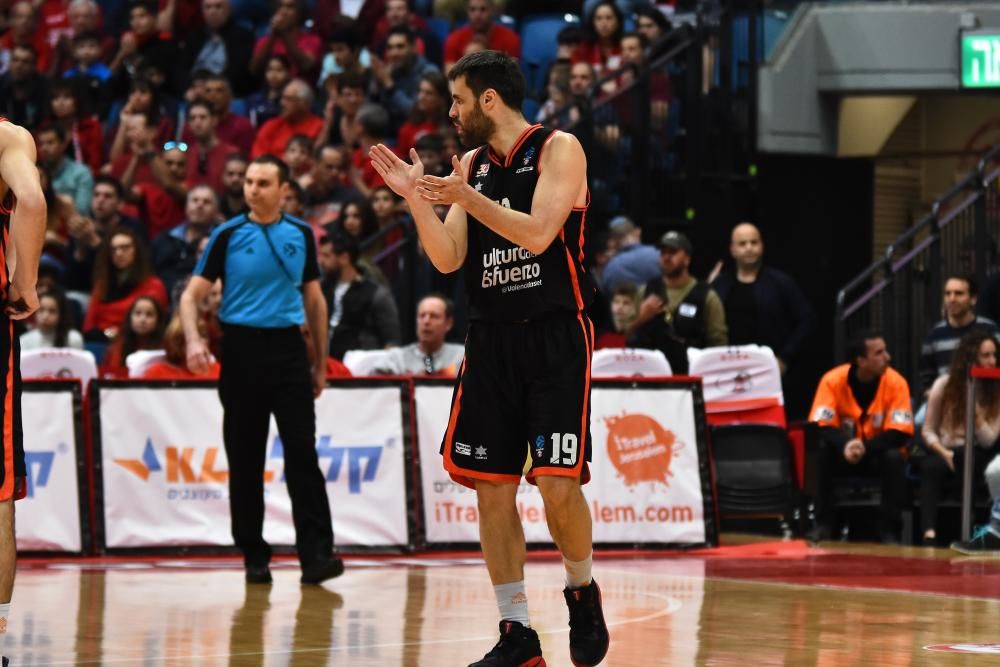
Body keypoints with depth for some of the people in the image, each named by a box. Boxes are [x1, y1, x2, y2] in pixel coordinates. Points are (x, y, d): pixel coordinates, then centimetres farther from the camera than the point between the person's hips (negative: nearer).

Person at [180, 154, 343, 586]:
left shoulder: (300, 235, 8)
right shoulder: (227, 236, 2)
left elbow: (314, 299, 16)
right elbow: (192, 295, 0)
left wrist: (321, 363, 13)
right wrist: (194, 340, -18)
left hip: (288, 348, 1)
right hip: (242, 350, -1)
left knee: (302, 452, -9)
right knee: (245, 460, 3)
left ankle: (316, 554, -13)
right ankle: (254, 557, 12)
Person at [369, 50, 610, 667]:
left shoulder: (558, 149, -6)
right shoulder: (472, 165, 13)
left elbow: (537, 232, -18)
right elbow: (448, 259, 7)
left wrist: (467, 198, -22)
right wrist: (415, 197, -4)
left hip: (555, 336, -6)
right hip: (491, 339, 6)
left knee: (558, 483, -13)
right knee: (492, 489, 1)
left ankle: (582, 592, 14)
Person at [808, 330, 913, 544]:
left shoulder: (896, 383, -17)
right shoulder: (833, 380, -16)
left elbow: (900, 433, -21)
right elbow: (821, 426, -21)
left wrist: (865, 447, -36)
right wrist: (845, 445, -41)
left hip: (877, 454, -1)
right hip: (845, 453, 1)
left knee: (894, 457, -32)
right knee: (820, 451, -28)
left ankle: (890, 530, -22)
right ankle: (823, 523, -17)